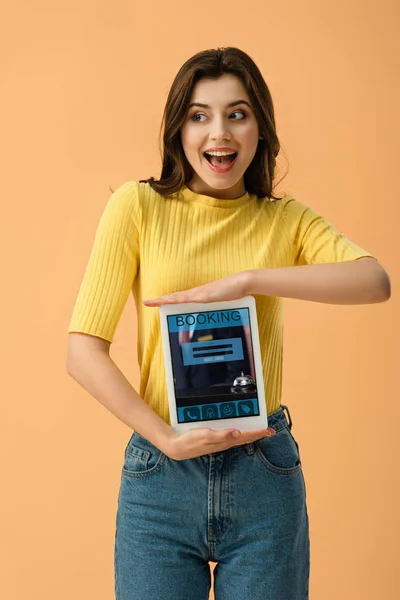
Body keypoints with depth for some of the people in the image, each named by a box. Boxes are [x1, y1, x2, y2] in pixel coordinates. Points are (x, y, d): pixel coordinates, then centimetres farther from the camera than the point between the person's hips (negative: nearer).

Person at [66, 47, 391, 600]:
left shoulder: (285, 220, 4)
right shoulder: (138, 206, -1)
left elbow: (375, 280, -15)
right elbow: (83, 351, -6)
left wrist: (247, 279, -23)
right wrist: (168, 438, -14)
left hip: (265, 477, 1)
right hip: (160, 476, -1)